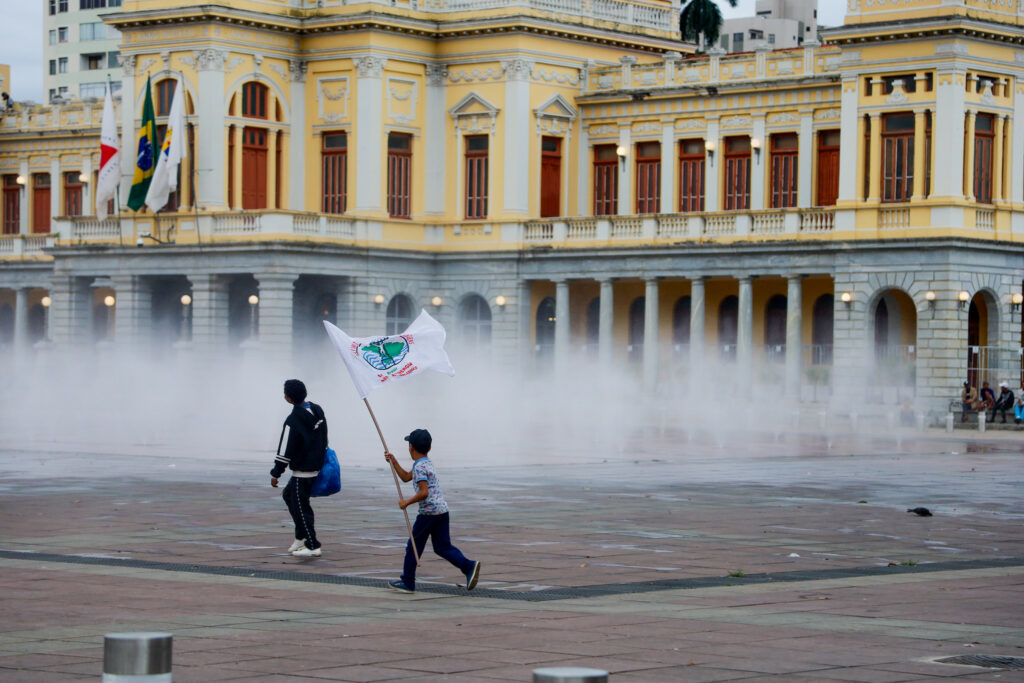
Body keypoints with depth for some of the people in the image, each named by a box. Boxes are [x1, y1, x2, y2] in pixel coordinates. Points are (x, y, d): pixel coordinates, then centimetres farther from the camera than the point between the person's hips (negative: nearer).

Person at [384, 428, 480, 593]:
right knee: (442, 547, 9)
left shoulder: (419, 467, -13)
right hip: (442, 510, 9)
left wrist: (406, 502, -12)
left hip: (429, 511, -9)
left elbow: (424, 493, -23)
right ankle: (468, 567, -12)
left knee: (413, 546, 4)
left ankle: (407, 582, 12)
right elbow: (406, 477, 29)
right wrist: (393, 461, 26)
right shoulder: (427, 463, 17)